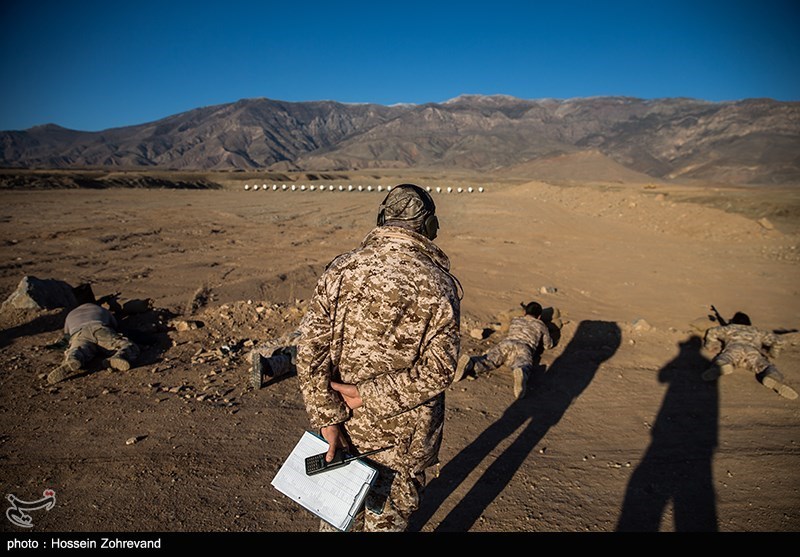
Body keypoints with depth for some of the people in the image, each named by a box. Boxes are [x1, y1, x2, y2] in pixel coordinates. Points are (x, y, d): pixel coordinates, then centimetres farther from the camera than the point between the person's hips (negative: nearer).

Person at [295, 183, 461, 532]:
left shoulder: (341, 269, -9)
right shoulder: (439, 284, -16)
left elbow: (310, 347, -13)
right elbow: (438, 370, -21)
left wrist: (327, 418, -9)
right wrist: (369, 396, -16)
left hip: (346, 424, 3)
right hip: (405, 434, -2)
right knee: (389, 515, 22)